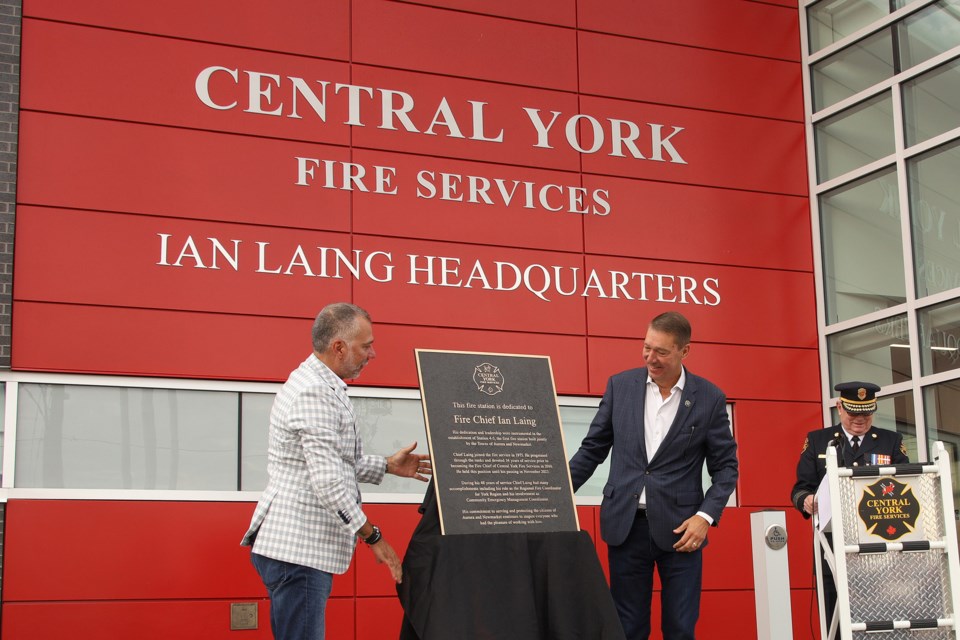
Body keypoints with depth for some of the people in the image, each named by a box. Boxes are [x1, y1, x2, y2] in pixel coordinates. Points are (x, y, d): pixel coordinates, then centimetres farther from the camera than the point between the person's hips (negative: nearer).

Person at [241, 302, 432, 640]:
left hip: (305, 548, 11)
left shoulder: (320, 385, 17)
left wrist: (387, 466, 19)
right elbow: (328, 481, -23)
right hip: (298, 549, -11)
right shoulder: (314, 393, -18)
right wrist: (372, 536, -16)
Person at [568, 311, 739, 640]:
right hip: (626, 525, 2)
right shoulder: (620, 385, 4)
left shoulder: (709, 398, -1)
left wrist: (706, 516, -9)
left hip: (680, 529, -1)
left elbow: (726, 466, 4)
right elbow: (592, 449, 9)